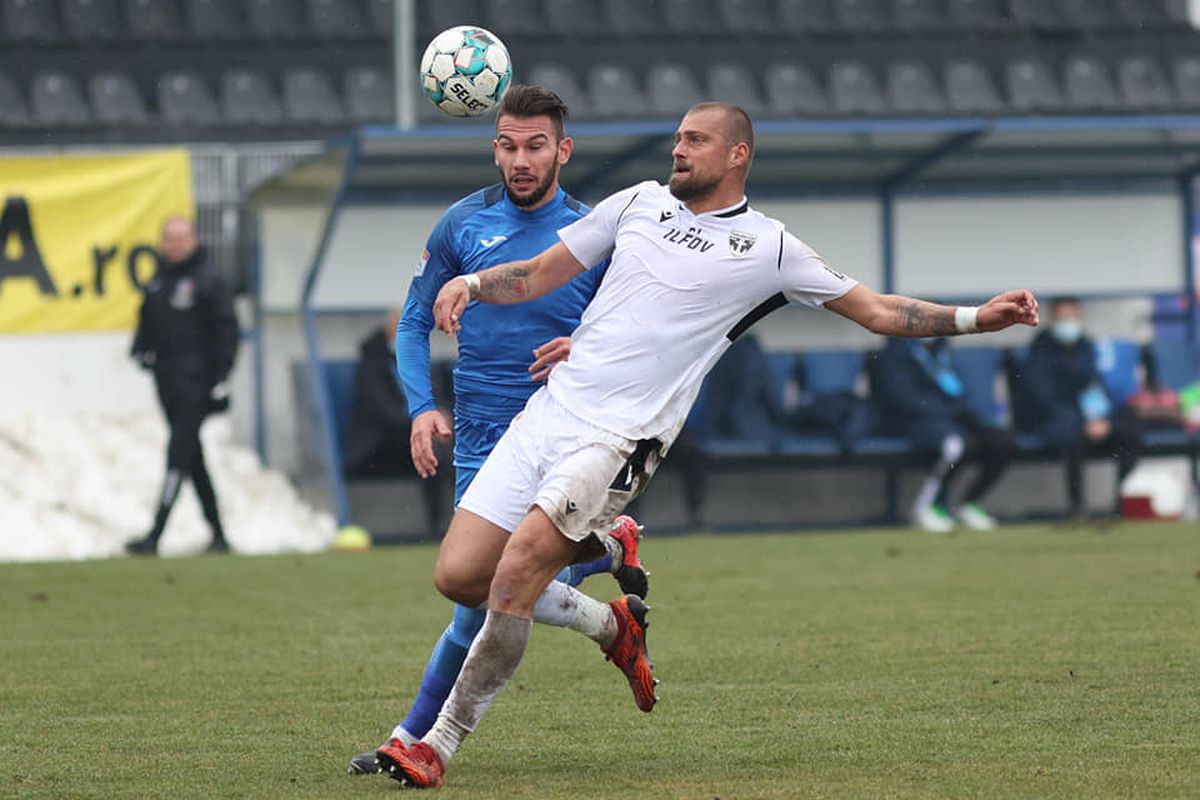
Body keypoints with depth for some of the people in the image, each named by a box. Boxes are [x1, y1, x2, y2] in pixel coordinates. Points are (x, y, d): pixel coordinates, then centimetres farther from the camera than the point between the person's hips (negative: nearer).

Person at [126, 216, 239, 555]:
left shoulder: (208, 280, -6)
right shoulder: (158, 281, 14)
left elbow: (227, 332, -8)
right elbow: (147, 323, 25)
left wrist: (221, 379, -12)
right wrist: (141, 349, 5)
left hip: (196, 385, -8)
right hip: (167, 384, 8)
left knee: (179, 455, -13)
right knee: (193, 461, 10)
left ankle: (155, 536, -19)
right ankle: (218, 533, 17)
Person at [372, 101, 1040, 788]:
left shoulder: (769, 248, 4)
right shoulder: (642, 202, 15)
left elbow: (878, 311, 9)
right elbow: (538, 276, 20)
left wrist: (977, 318, -3)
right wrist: (471, 284, 1)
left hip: (617, 440, -5)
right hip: (549, 411, 5)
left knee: (516, 572, -22)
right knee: (458, 575, -4)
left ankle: (441, 744, -11)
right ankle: (609, 624, 21)